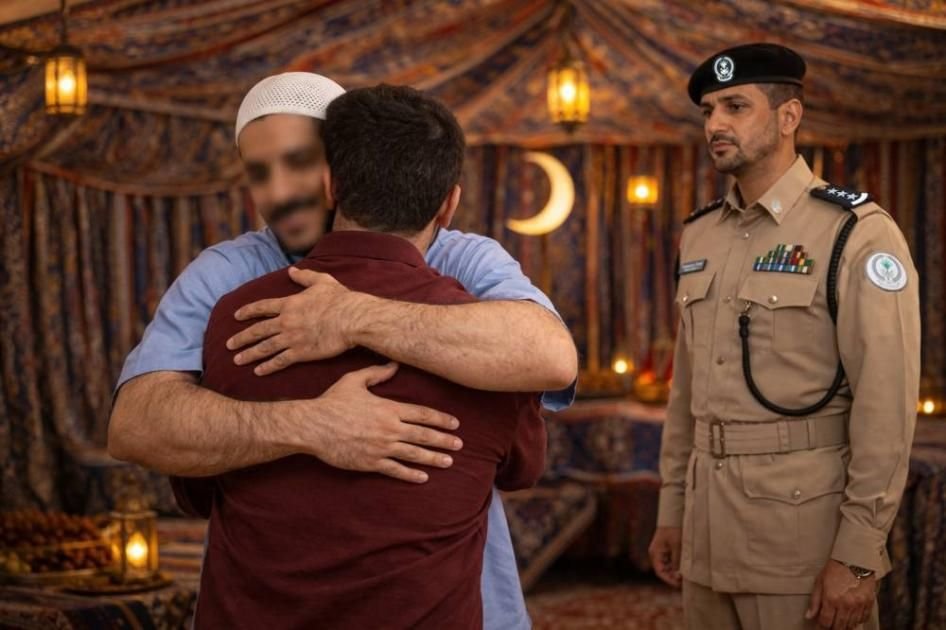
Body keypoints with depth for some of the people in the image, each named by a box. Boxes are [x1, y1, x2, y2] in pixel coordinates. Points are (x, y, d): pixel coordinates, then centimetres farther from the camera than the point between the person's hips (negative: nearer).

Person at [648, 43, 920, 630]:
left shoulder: (858, 235, -10)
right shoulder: (699, 235, 10)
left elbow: (887, 407, -14)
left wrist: (858, 555, -17)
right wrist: (672, 509, 14)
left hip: (808, 527, -6)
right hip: (709, 527, 6)